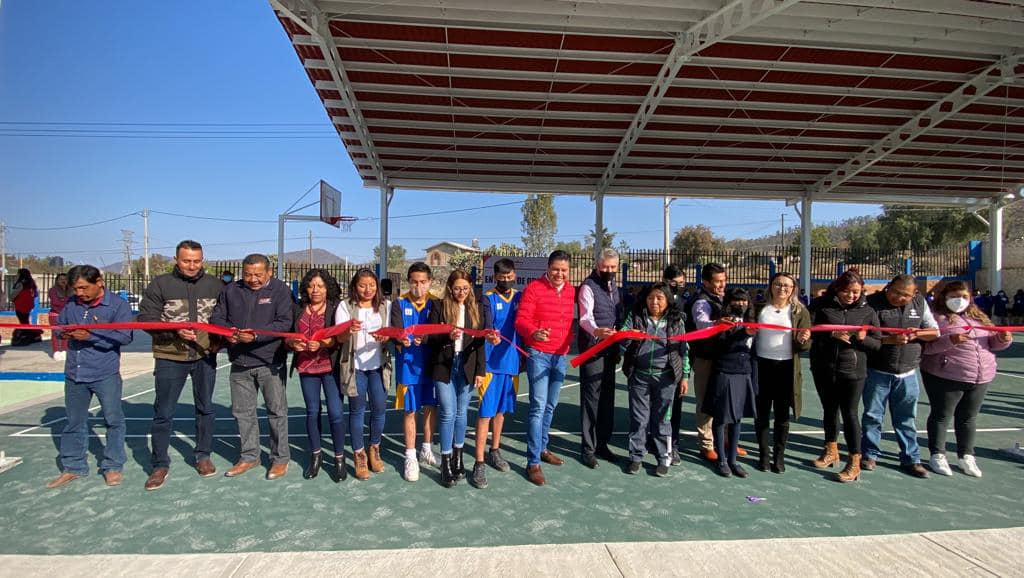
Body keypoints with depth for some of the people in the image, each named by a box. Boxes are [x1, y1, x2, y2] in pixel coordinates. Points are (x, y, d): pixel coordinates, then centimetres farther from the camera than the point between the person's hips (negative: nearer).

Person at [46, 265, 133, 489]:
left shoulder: (118, 305, -10)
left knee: (113, 419, 2)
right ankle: (72, 467, 29)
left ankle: (112, 466, 17)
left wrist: (91, 336, -23)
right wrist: (64, 332, -5)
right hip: (74, 374, 5)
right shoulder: (71, 305, 5)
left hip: (106, 374, -5)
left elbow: (124, 336, -18)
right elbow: (59, 325, 18)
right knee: (73, 422, 14)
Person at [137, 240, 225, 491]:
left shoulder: (215, 284, 2)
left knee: (206, 408, 13)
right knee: (163, 413, 4)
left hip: (205, 357, 2)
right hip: (170, 358, -2)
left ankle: (203, 456, 29)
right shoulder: (160, 284, -5)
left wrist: (219, 340, -4)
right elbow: (146, 317, -7)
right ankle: (160, 465, 18)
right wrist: (174, 331, -21)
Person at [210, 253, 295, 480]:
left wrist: (256, 335, -25)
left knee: (276, 410, 4)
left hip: (270, 362, -4)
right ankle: (249, 456, 29)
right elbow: (217, 317, 12)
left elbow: (284, 323, -14)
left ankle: (280, 458, 17)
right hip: (239, 363, 5)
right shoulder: (231, 290, 7)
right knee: (242, 411, 13)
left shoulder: (280, 289, -5)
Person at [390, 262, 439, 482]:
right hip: (409, 365, -2)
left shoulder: (435, 303, 2)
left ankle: (426, 451, 31)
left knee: (431, 407, 12)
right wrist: (402, 340, -34)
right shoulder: (399, 304, -2)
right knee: (410, 411, 4)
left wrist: (425, 338, -29)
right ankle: (411, 457, 17)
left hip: (431, 364, 2)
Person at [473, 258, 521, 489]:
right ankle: (479, 463, 2)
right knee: (485, 412, -4)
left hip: (512, 362, 4)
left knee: (501, 409, 17)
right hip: (491, 362, -4)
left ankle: (495, 451, 34)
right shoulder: (488, 298, -5)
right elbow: (487, 325, -18)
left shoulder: (520, 297, 8)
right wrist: (490, 336, -41)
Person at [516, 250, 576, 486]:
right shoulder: (534, 288, -9)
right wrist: (534, 333, -34)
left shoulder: (571, 291, 8)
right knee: (538, 407, -9)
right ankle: (533, 463, -3)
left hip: (561, 356, 6)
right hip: (538, 354, -6)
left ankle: (542, 448, 32)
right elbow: (521, 320, -15)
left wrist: (568, 343, 13)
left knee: (550, 406, 16)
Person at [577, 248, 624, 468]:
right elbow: (586, 318, -22)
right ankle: (587, 448, 4)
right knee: (591, 398, -5)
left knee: (607, 397, 12)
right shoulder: (588, 287, -9)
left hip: (610, 349, 8)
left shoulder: (613, 287, 15)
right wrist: (596, 331, -43)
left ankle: (602, 443, 23)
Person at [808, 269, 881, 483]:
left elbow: (877, 343, 5)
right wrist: (830, 334, -20)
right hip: (824, 368, 1)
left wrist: (863, 338, -16)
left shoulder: (867, 312, 2)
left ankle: (854, 462, 10)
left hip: (852, 369, -1)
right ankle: (831, 451, 35)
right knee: (829, 409, 16)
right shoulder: (821, 305, -2)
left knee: (850, 414, -1)